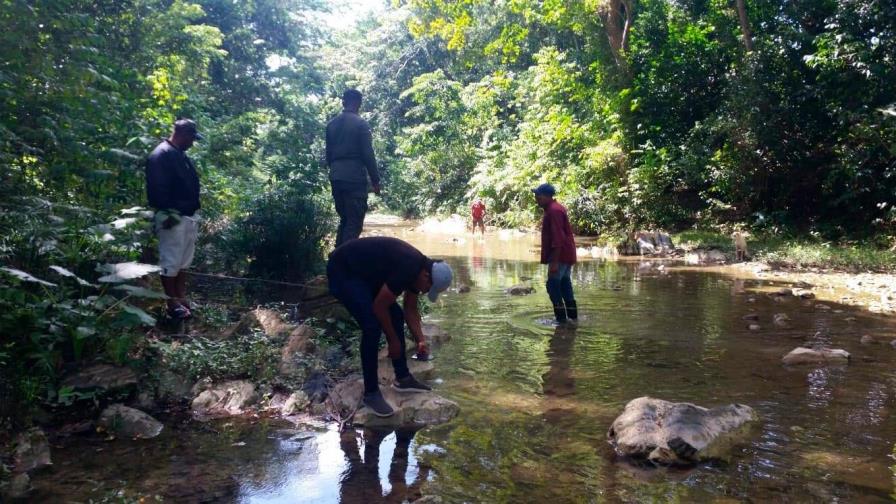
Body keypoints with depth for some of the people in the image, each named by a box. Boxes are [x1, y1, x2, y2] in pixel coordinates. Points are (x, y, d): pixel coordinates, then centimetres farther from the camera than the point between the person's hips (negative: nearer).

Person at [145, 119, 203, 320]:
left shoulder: (182, 156, 15)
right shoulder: (161, 155, -14)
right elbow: (157, 190, -20)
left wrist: (194, 212, 15)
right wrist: (168, 214, -20)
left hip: (189, 217, 10)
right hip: (173, 219, -9)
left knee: (183, 263, 15)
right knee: (170, 263, -1)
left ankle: (182, 300, 24)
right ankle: (173, 305, 6)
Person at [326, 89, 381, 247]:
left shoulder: (331, 124, 12)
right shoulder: (360, 123, -6)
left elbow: (328, 153, 15)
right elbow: (368, 154, -9)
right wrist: (375, 180, -4)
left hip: (336, 178, 6)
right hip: (355, 177, -6)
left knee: (344, 219, 16)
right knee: (354, 222, -4)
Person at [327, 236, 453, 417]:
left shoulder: (419, 269, -1)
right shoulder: (406, 268, -30)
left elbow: (411, 309, 13)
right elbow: (379, 307, -23)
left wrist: (421, 340, 7)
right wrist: (393, 341, -11)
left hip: (365, 272, 10)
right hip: (343, 271, -10)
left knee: (396, 316, 7)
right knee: (372, 326, -17)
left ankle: (403, 378, 18)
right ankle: (371, 393, -4)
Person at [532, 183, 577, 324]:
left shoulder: (553, 211, -16)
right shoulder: (556, 208, 16)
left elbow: (558, 238, -23)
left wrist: (554, 262, -26)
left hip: (560, 255, -10)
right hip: (567, 255, 10)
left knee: (553, 285, -9)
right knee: (564, 285, 14)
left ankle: (561, 318, -8)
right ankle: (573, 317, 19)